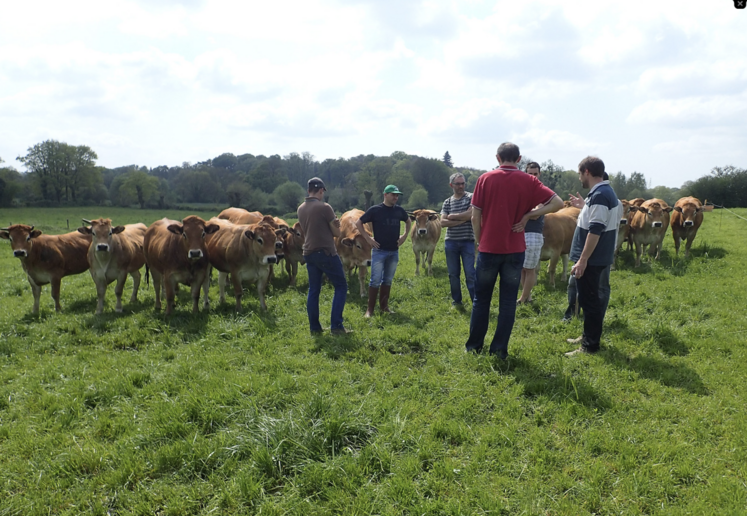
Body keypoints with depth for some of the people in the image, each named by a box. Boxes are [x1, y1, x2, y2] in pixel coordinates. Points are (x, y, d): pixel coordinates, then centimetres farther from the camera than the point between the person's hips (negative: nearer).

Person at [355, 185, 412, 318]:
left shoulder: (399, 210, 5)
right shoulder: (375, 210, -8)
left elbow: (408, 221, 25)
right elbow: (358, 223, -3)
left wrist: (405, 236, 13)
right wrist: (368, 238, -8)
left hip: (394, 252, 5)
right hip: (379, 251, -4)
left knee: (388, 280, 11)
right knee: (375, 280, -5)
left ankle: (384, 306, 21)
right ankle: (370, 309, 1)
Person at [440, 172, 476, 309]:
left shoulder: (471, 197, 1)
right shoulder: (447, 202, 9)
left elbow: (470, 214, -15)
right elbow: (443, 223, -2)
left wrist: (452, 216, -5)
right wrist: (462, 220, -11)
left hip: (468, 241, -3)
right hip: (450, 242, 3)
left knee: (470, 273, -4)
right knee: (453, 273, 9)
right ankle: (456, 301, 20)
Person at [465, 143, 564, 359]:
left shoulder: (486, 179, -3)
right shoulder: (528, 181, -1)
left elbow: (475, 216, -4)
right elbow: (558, 203, -4)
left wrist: (479, 242, 8)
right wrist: (528, 214, -4)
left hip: (489, 249, 0)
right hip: (515, 250, 1)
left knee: (481, 299, 12)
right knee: (508, 302, 8)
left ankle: (474, 345, 20)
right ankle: (500, 349, 10)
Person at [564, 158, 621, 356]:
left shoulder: (599, 195, -19)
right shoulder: (607, 192, 13)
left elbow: (595, 231, -24)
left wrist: (582, 260, -23)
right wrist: (584, 206, 25)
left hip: (591, 259, -10)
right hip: (597, 257, 10)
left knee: (589, 301, -3)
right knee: (589, 299, 19)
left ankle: (590, 346, 4)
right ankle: (588, 336, 31)